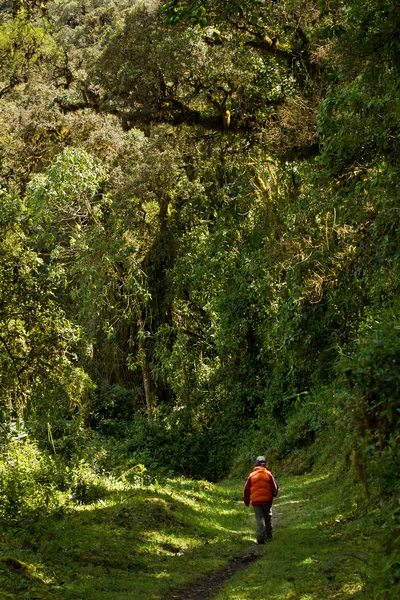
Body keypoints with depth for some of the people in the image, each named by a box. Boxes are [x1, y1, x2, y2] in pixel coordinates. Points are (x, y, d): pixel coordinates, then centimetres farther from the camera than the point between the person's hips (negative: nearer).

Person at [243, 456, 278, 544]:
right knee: (268, 518, 16)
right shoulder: (268, 474, 3)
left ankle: (260, 538, -16)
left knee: (259, 519, -3)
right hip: (267, 500, 0)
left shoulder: (251, 475, 5)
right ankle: (269, 536, 25)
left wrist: (246, 501, 18)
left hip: (256, 501, 0)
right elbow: (274, 487, 5)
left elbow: (246, 490, 7)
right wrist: (273, 495, 27)